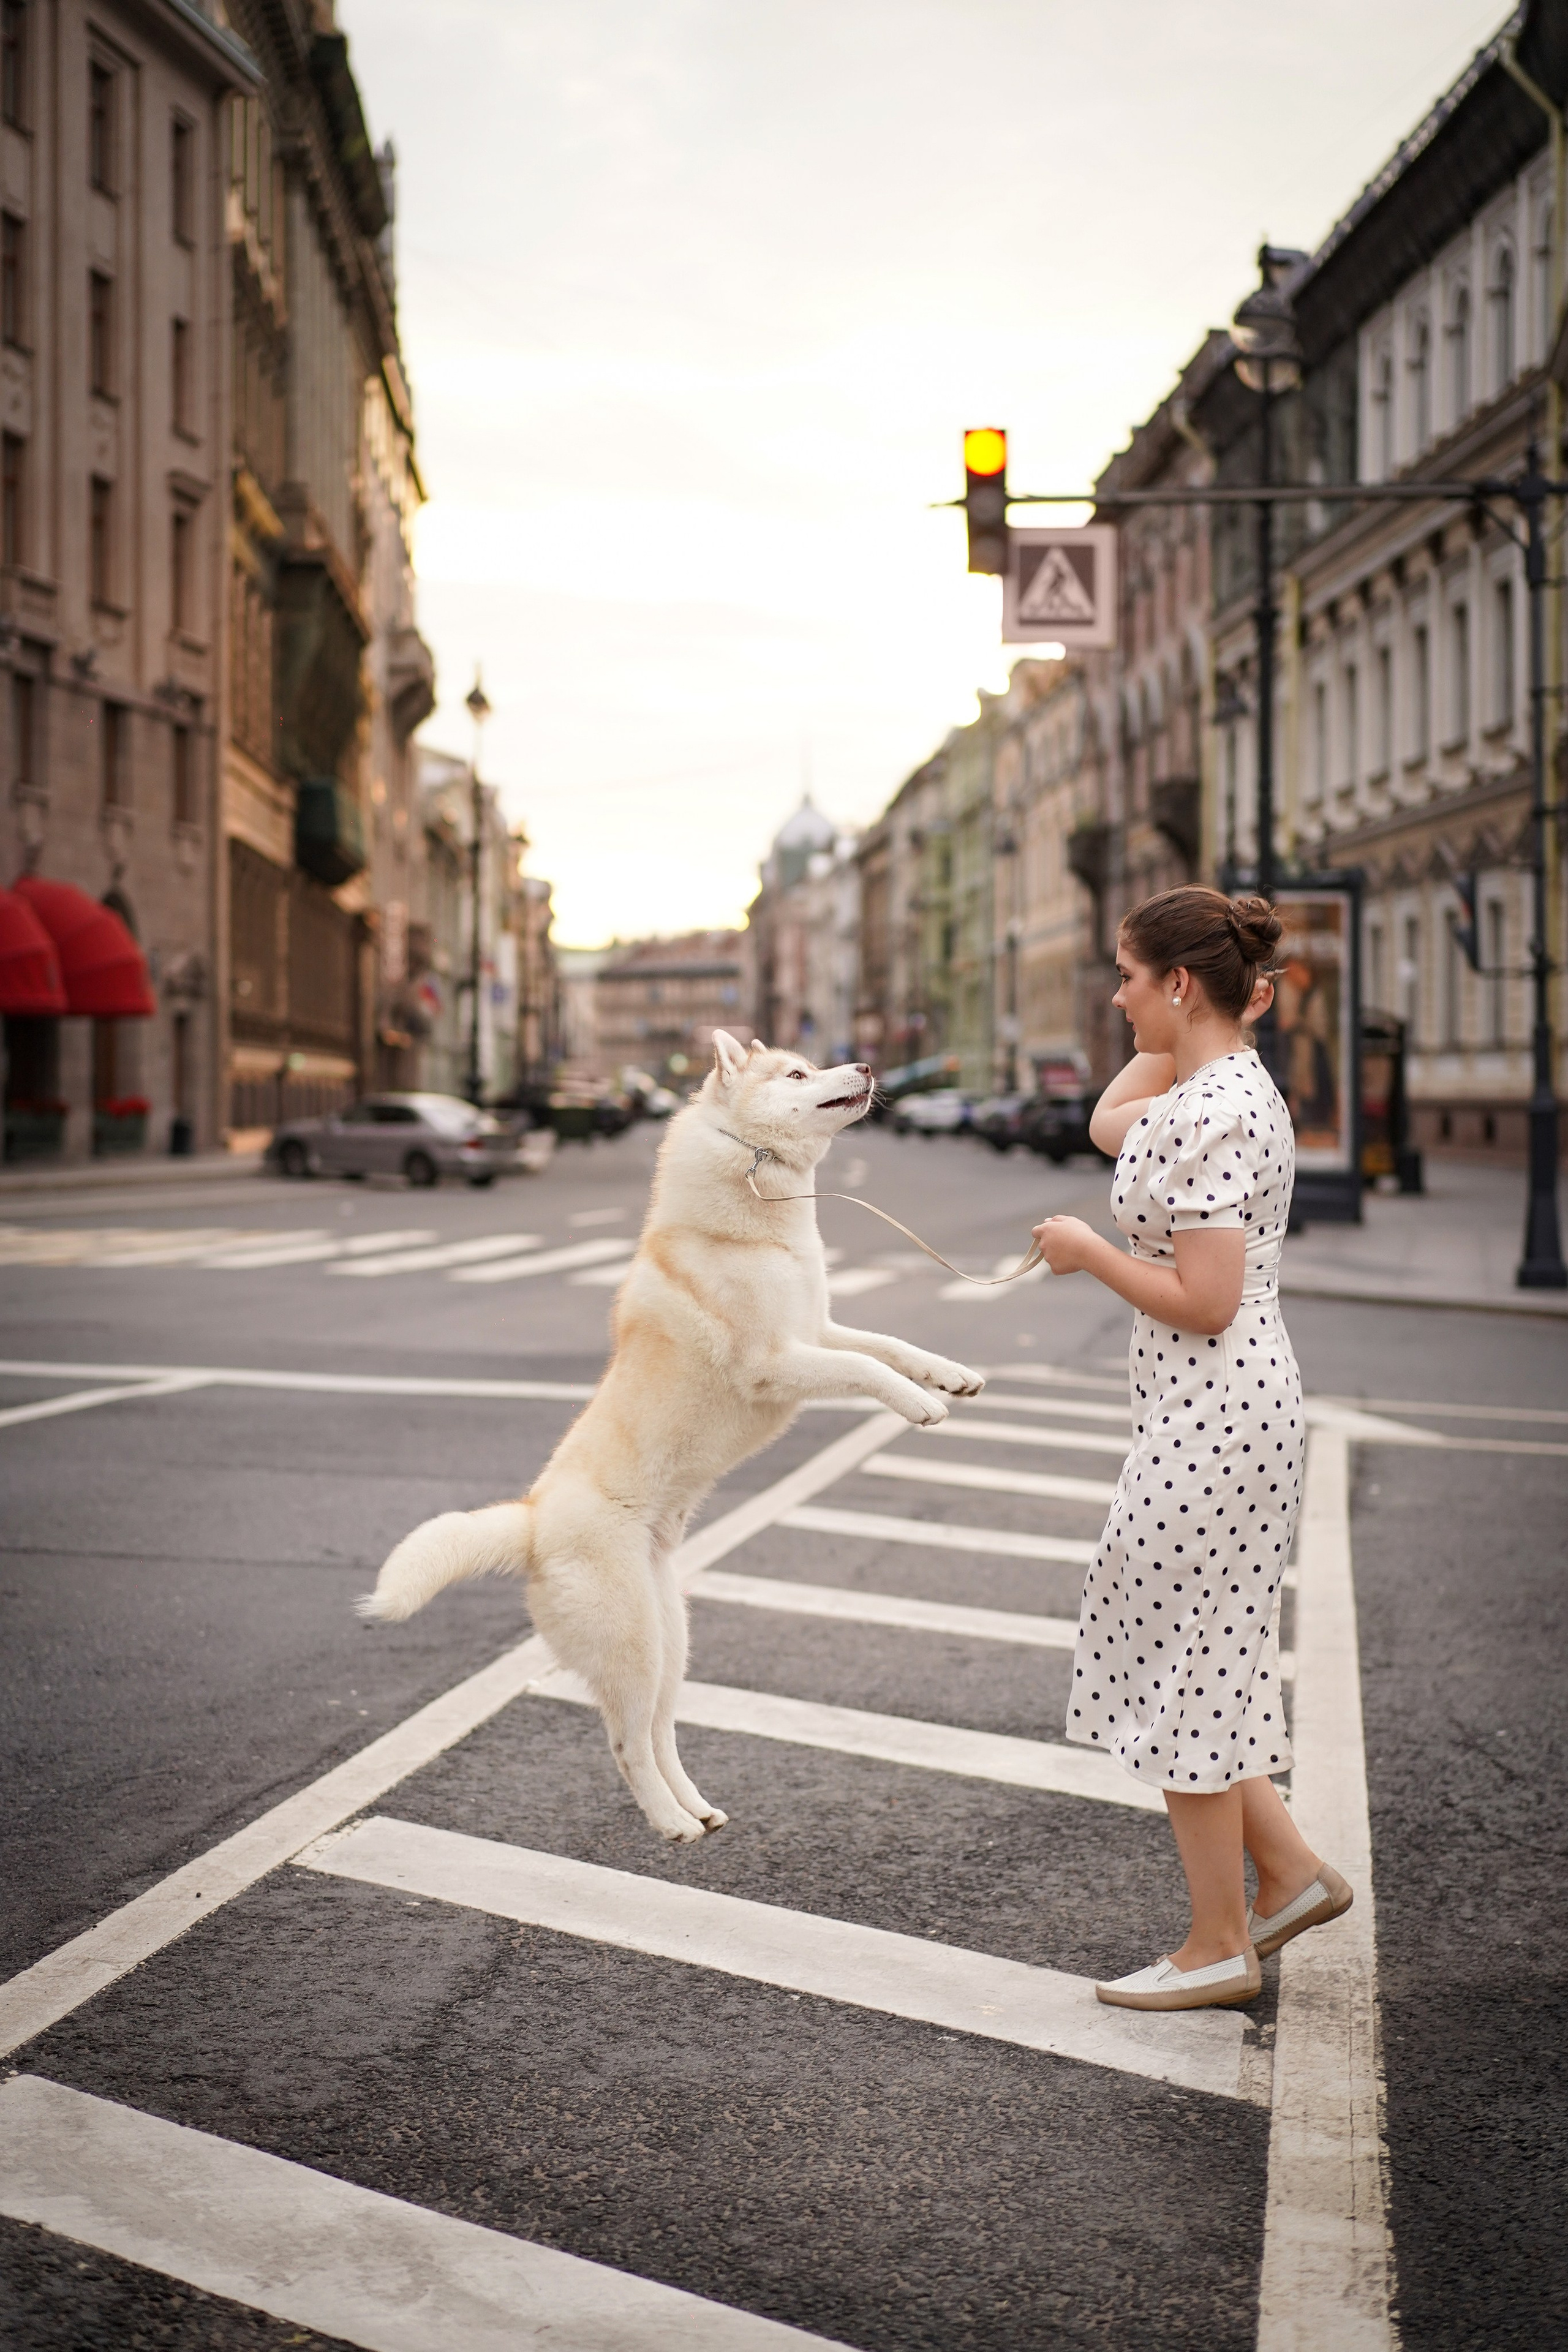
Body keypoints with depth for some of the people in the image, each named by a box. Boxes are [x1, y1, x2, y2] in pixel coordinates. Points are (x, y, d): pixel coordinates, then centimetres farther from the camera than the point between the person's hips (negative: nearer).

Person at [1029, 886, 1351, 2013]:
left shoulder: (1213, 1115, -20)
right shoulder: (1223, 1084, 10)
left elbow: (1203, 1303, -23)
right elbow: (1107, 1126, 27)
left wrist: (1090, 1252, -9)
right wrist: (1174, 1035, 15)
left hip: (1211, 1417, -10)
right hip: (1223, 1411, 10)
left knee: (1176, 1666, 2)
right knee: (1188, 1662, 19)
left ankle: (1220, 1948, 14)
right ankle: (1290, 1869, 26)